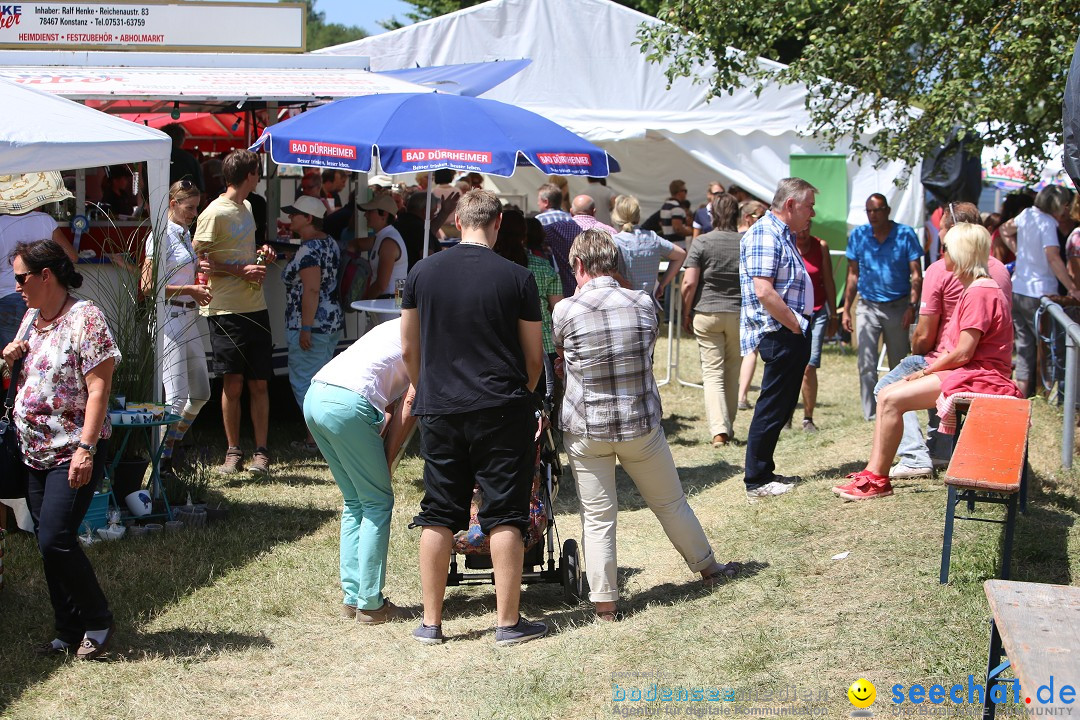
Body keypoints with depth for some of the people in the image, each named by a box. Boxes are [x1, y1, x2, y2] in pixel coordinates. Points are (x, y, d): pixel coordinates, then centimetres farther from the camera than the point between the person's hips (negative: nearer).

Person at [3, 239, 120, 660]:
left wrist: (86, 448, -24)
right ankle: (69, 634, 17)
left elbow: (98, 389, -17)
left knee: (55, 540, -14)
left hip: (73, 453, -8)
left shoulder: (84, 318, -12)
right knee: (51, 545, 8)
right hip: (35, 452, 8)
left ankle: (97, 621, 3)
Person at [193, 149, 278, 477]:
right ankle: (233, 452, 10)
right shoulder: (215, 214, -9)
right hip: (226, 310, -6)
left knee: (259, 383, 4)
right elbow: (199, 260, -12)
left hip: (256, 307, 6)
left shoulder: (246, 208, 16)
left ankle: (261, 451, 8)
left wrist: (260, 254, 8)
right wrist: (241, 270, -15)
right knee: (233, 383, 0)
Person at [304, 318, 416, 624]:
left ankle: (352, 598, 17)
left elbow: (389, 406, 25)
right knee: (378, 502, 3)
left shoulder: (403, 327, 30)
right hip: (347, 405, -9)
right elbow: (410, 403, -2)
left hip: (315, 396, 9)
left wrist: (382, 463, 16)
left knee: (355, 501, 17)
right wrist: (387, 461, 3)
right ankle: (370, 604, 3)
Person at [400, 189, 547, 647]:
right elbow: (534, 357, 3)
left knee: (438, 516, 9)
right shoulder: (517, 278, -5)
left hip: (439, 410, 2)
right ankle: (508, 622, 6)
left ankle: (431, 622, 13)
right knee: (504, 515, 3)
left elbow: (408, 349, 8)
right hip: (502, 409, -2)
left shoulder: (422, 273, 1)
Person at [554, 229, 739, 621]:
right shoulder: (644, 304, -5)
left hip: (585, 430, -2)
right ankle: (707, 566, 36)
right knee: (670, 502, 19)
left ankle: (604, 601, 10)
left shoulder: (565, 311, -12)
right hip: (641, 425, 2)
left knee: (597, 518, 7)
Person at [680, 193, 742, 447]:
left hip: (707, 313, -3)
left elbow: (689, 283, -10)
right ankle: (728, 428, 23)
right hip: (739, 314, 3)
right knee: (732, 373, 14)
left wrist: (686, 312, 3)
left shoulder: (702, 242, -6)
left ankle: (718, 430, -17)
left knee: (712, 373, -2)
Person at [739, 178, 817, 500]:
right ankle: (756, 482, 1)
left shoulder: (783, 235, 18)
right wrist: (795, 325, -17)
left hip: (791, 335, 11)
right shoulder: (764, 235, -15)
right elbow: (764, 292, -24)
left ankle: (764, 471, 23)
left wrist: (801, 328, 15)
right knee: (771, 409, -5)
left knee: (781, 409, 15)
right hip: (779, 336, -11)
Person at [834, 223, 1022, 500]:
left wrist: (926, 371, -7)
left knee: (892, 400, -17)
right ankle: (872, 472, -2)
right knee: (886, 395, 2)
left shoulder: (980, 293, -17)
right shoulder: (973, 289, 18)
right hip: (966, 372, 11)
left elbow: (962, 354, -20)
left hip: (980, 377, -11)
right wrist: (930, 367, 1)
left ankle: (878, 480, -9)